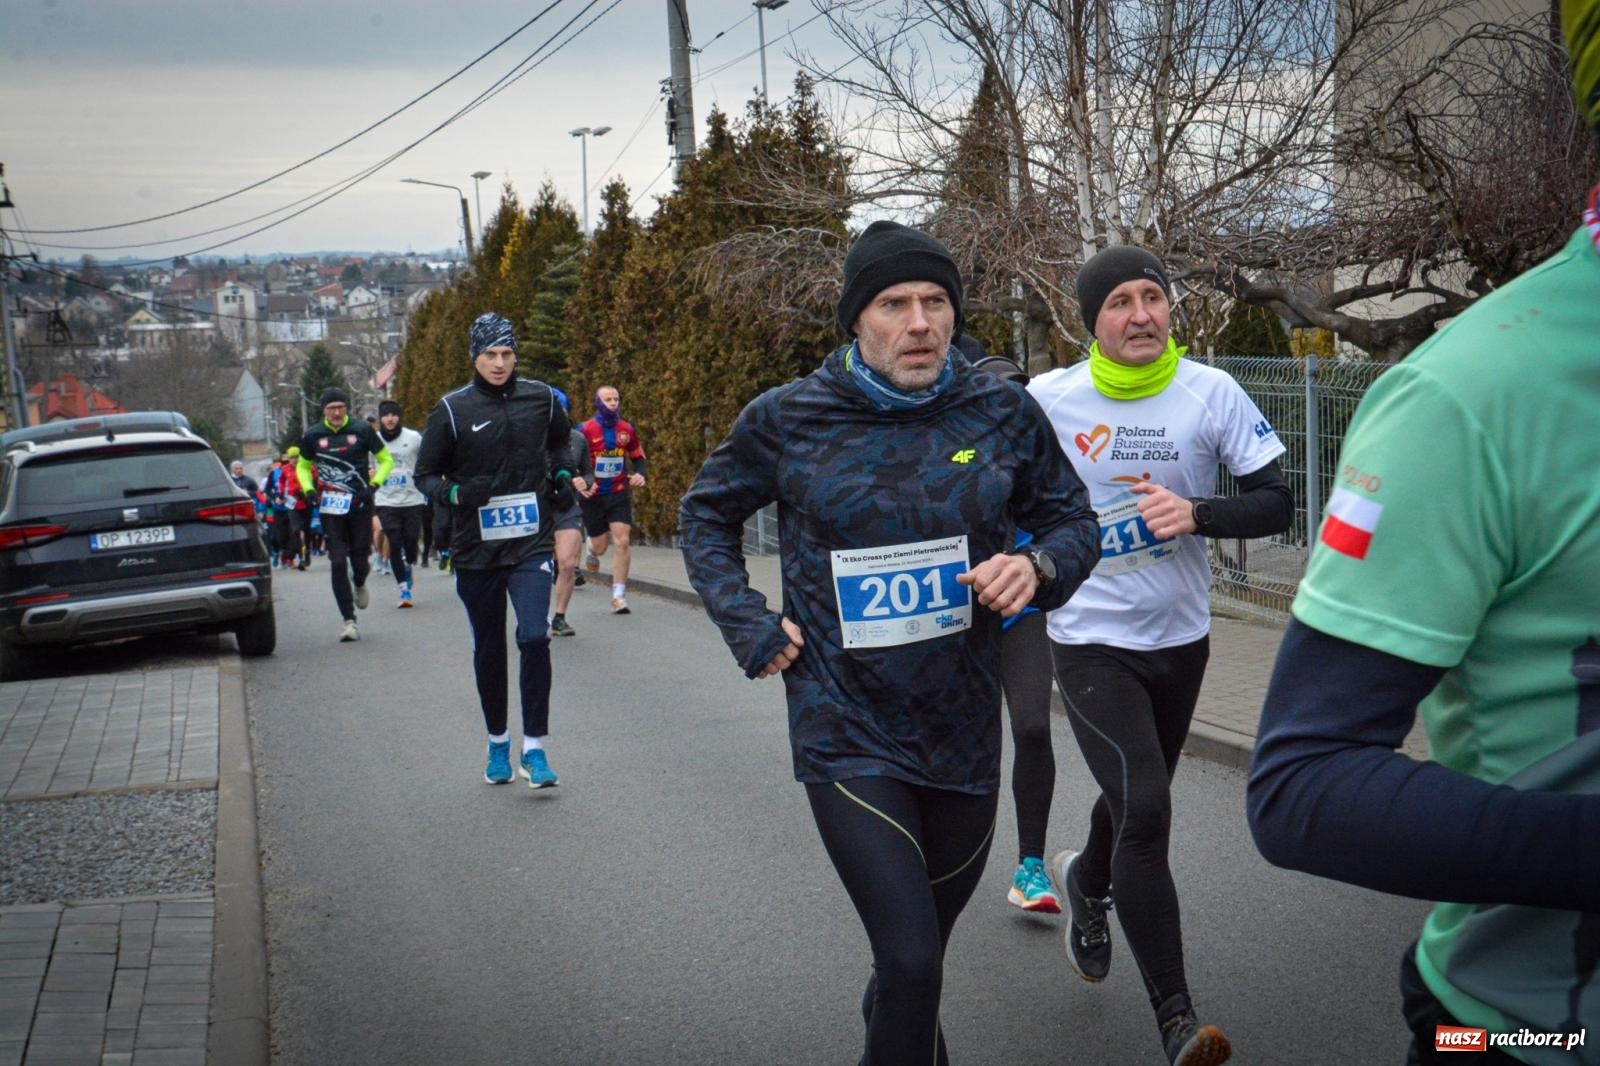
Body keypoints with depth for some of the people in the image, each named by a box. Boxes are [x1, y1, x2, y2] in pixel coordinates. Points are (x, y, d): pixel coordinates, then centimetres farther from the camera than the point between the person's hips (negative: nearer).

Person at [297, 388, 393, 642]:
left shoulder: (362, 430, -1)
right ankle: (349, 621, -1)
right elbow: (303, 466, 18)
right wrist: (308, 489, -1)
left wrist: (373, 485, -7)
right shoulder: (313, 436, 3)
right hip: (330, 508, 0)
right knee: (338, 563, -6)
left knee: (359, 559, 6)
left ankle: (360, 584, 45)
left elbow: (386, 459, 8)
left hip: (359, 505, 0)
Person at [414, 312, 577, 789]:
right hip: (475, 551, 0)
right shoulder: (452, 409, -5)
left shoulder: (541, 398, 2)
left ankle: (534, 749, -5)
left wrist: (563, 473, 5)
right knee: (488, 650, 11)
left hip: (531, 542, 0)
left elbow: (560, 439, 24)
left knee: (534, 638, -14)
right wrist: (454, 494, -18)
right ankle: (498, 745, 28)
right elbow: (425, 474, 2)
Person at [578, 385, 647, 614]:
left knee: (622, 542, -11)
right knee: (600, 546, 6)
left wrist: (640, 475, -5)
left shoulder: (627, 429, 2)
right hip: (593, 495, -2)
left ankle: (619, 595, -4)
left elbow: (638, 456, 15)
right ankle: (592, 550, 47)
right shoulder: (586, 430, -8)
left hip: (619, 494, 2)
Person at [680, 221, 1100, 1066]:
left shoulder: (1003, 414, -2)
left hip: (963, 734, 3)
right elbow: (706, 515, 11)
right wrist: (749, 625, -2)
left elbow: (1073, 520, 11)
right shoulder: (789, 418, -6)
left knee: (918, 955, 20)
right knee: (911, 962, -14)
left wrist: (1037, 567, -12)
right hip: (847, 735, -3)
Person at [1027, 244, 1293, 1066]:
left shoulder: (1211, 392, -7)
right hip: (1092, 642, -3)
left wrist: (1196, 513, -23)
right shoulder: (1048, 399, -9)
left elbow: (1275, 504, -7)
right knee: (1144, 809, -18)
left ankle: (1086, 883, 56)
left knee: (1134, 802, 21)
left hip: (1181, 638, 3)